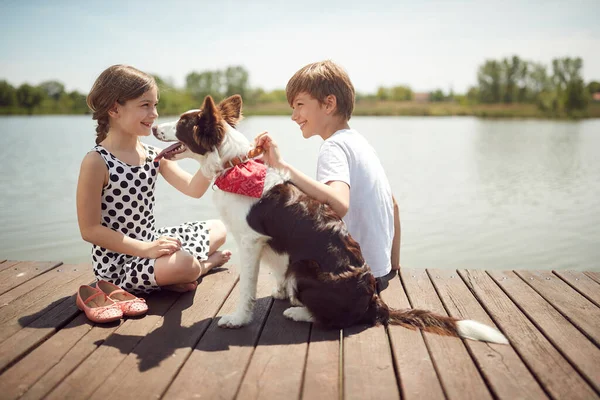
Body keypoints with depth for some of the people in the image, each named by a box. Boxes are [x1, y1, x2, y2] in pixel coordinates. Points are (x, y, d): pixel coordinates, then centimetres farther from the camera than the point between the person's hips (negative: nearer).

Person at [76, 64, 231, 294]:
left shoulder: (154, 155, 2)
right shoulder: (97, 162, -18)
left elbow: (194, 189, -2)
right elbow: (90, 230, -19)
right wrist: (146, 249, -25)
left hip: (151, 242, 8)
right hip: (116, 261, -8)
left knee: (218, 228, 15)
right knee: (184, 264, -32)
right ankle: (205, 262, 2)